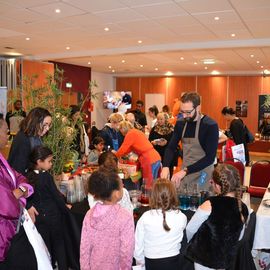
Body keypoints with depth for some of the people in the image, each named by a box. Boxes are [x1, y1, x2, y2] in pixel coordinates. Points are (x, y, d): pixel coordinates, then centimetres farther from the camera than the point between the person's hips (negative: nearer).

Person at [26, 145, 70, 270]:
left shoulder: (27, 177, -4)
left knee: (44, 245, 15)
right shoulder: (46, 176, -18)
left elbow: (28, 197, 3)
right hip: (52, 215, -4)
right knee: (58, 243, 14)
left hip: (37, 216, 4)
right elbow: (56, 195, -12)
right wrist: (65, 209, 1)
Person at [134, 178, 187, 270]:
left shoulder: (146, 217, -20)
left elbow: (138, 244, -9)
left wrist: (140, 261, 8)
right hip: (173, 262, 1)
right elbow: (179, 239, 2)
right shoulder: (181, 217, -17)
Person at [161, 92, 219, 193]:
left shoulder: (210, 125, -16)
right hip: (184, 171, 5)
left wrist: (185, 171, -24)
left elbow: (210, 157, -19)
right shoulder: (180, 124, 2)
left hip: (202, 175, -5)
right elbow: (171, 147, 5)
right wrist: (166, 166, -14)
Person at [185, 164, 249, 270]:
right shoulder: (243, 208, -10)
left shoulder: (209, 205, -26)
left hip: (205, 257, -5)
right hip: (227, 259, 5)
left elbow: (190, 230, -13)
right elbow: (238, 237, 5)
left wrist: (192, 244, 7)